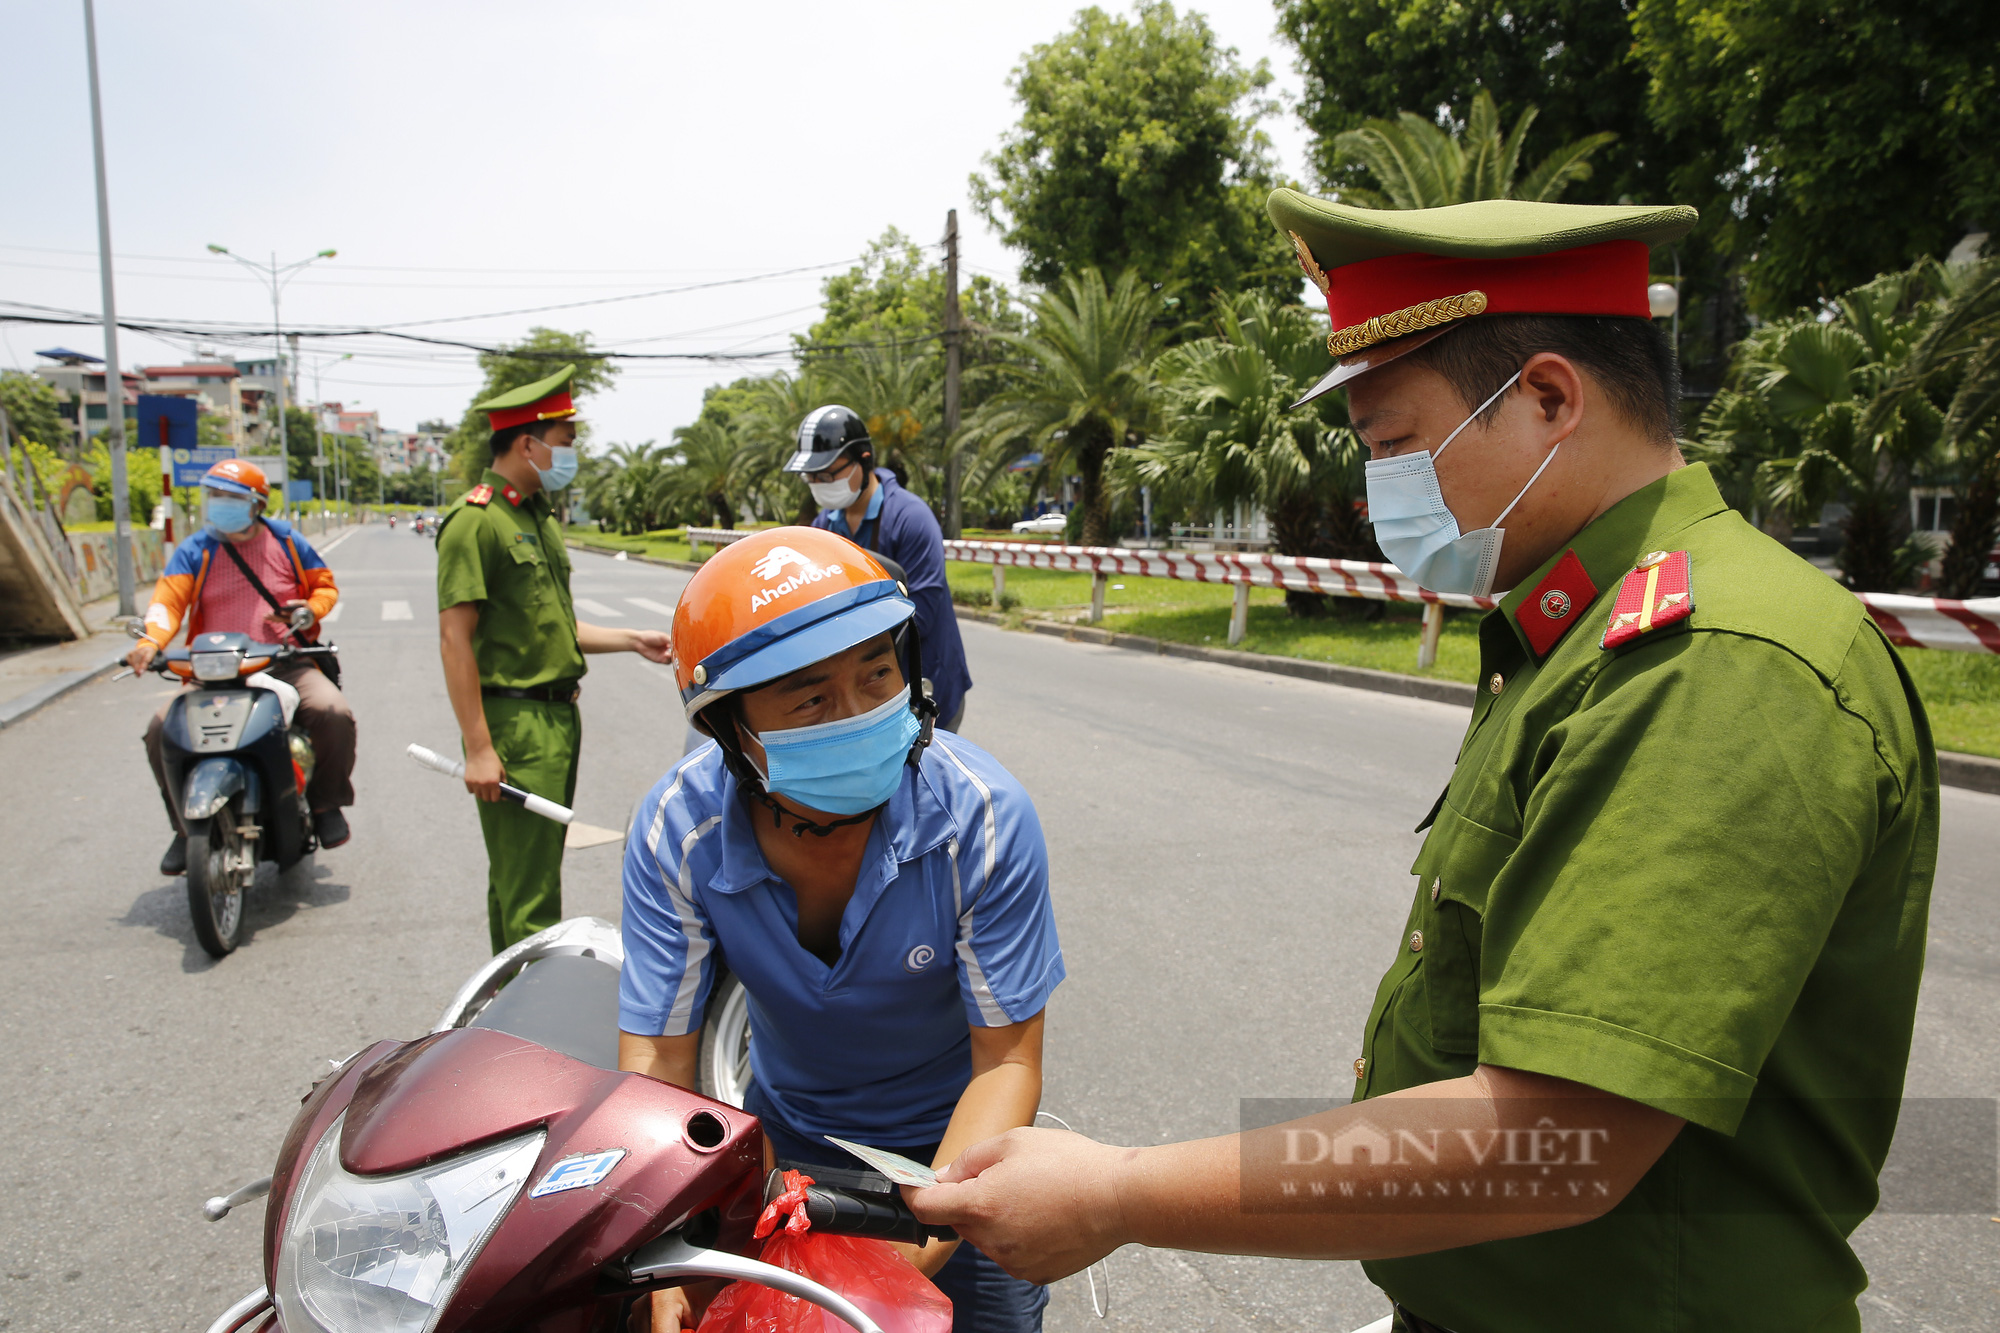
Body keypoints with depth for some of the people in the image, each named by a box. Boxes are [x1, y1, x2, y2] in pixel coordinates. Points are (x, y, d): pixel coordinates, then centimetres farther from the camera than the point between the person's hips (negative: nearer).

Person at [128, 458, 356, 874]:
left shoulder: (285, 541, 8)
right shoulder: (194, 551, 5)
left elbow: (325, 585, 16)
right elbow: (169, 599, -7)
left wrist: (311, 610, -8)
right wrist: (152, 640, -28)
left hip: (286, 664, -1)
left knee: (334, 714, -26)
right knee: (162, 730, -17)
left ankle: (326, 801, 1)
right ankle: (188, 826, 3)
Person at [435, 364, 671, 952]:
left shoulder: (540, 515, 17)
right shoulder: (477, 519, -13)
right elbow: (455, 639, -18)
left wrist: (632, 640, 14)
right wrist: (478, 748, -21)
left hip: (558, 718, 10)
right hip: (513, 725, -10)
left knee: (526, 874, 18)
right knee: (528, 893, -6)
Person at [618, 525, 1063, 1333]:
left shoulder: (984, 817, -31)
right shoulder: (676, 831, -25)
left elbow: (1007, 1060, -25)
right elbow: (656, 1055, -21)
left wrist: (916, 1250, -37)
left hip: (954, 1139, -1)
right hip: (785, 1129, 2)